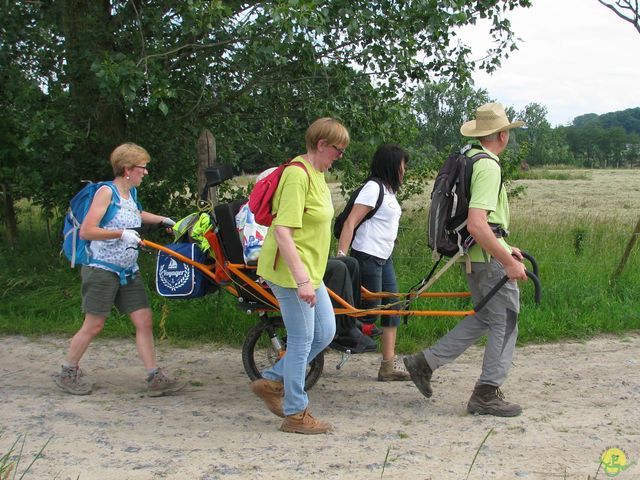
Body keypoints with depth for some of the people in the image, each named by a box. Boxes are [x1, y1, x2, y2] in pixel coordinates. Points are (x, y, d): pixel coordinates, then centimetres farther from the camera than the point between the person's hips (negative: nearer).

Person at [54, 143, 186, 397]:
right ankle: (67, 373, 17)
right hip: (102, 269, -8)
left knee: (145, 322, 1)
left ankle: (155, 379, 2)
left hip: (129, 271, 8)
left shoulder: (130, 194, 12)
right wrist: (121, 234, -23)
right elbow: (86, 231, -20)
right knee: (93, 325, -1)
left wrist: (163, 220, 31)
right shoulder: (106, 192, -12)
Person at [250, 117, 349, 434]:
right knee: (302, 340, -2)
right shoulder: (298, 175, -20)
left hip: (309, 270, 10)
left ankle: (271, 382, 24)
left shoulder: (315, 174, 12)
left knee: (325, 332, 13)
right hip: (290, 270, -10)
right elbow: (282, 231, -26)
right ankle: (295, 414, 11)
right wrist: (301, 280, -29)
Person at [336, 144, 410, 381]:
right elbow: (350, 222, -20)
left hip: (384, 258, 9)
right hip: (367, 257, -9)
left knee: (393, 308, 7)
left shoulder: (389, 191, 15)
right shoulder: (373, 187, -14)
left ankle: (389, 364, 10)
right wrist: (341, 254, -27)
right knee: (370, 309, -5)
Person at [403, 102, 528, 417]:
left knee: (485, 317, 19)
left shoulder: (467, 158, 12)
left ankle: (426, 362, 18)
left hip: (475, 255, 10)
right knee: (506, 321, 2)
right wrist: (507, 261, -24)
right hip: (488, 256, -10)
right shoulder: (488, 167, -19)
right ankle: (487, 394, 9)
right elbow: (476, 224, -29)